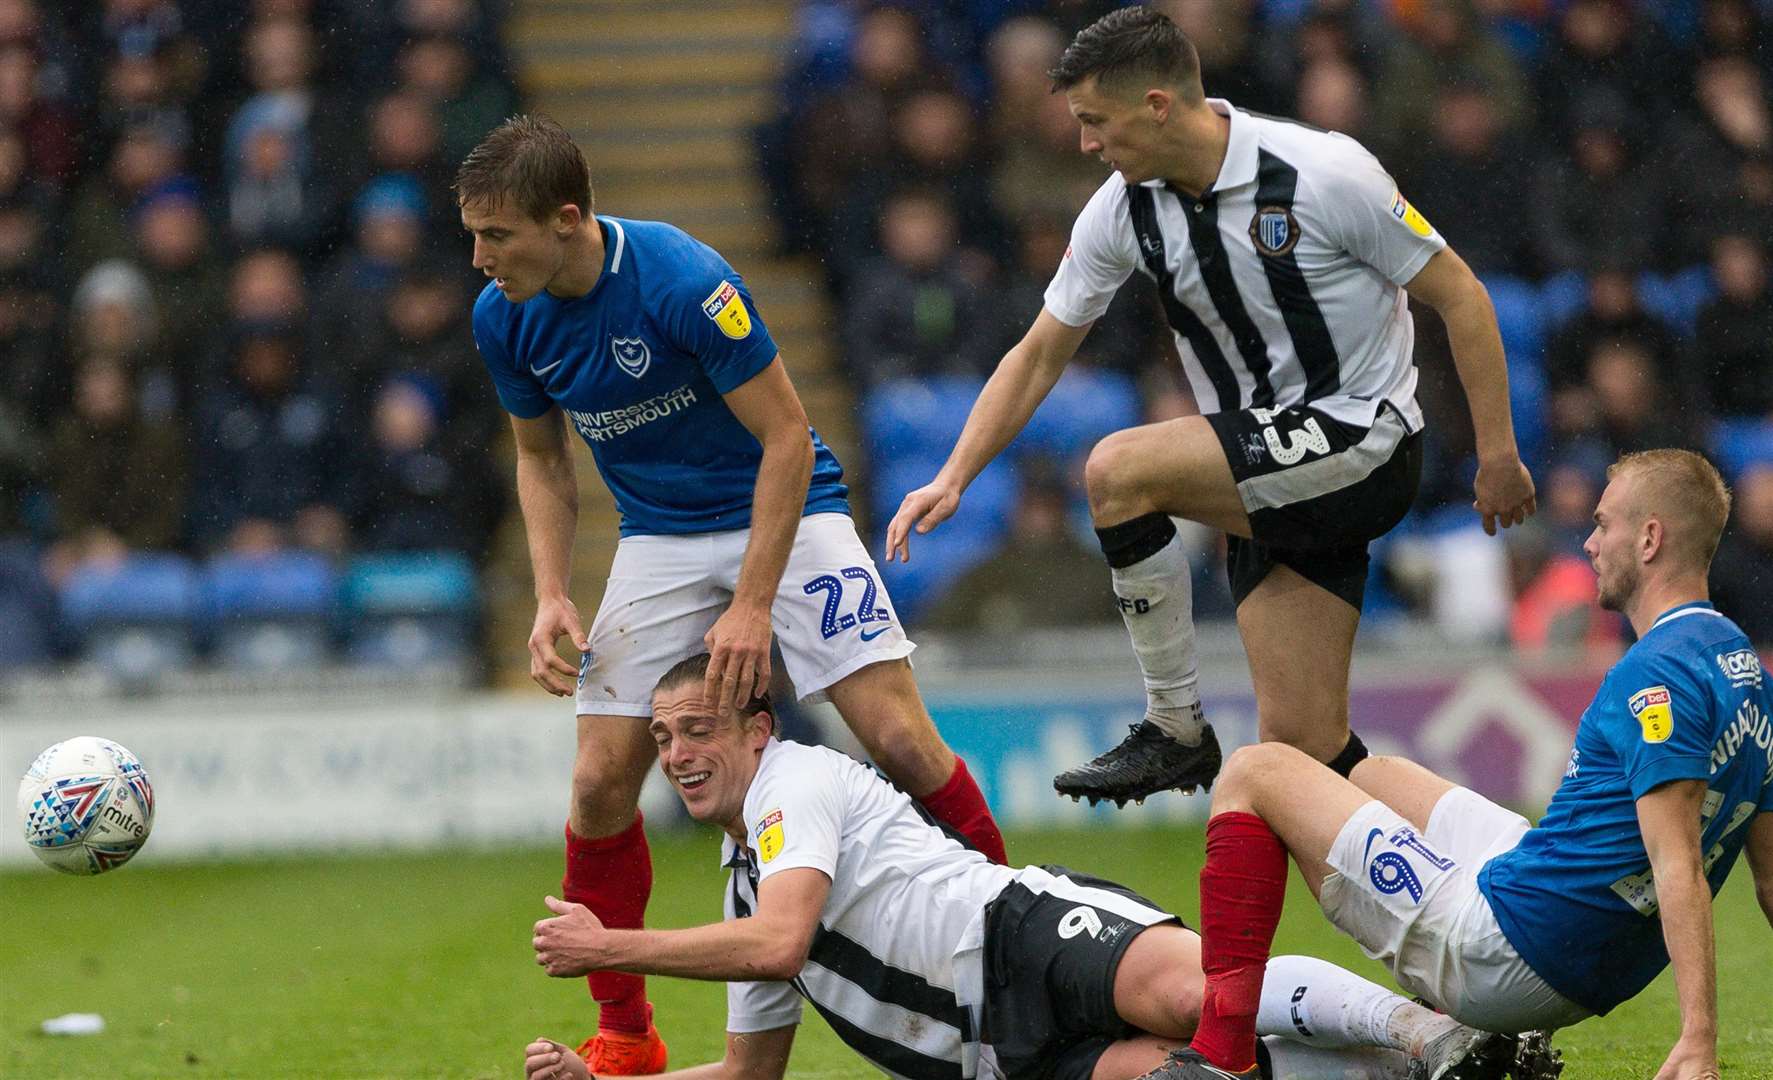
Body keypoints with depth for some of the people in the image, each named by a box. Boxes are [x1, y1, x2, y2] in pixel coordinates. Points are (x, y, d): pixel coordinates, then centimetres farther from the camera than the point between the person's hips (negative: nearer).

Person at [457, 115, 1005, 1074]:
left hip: (783, 511, -5)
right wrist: (551, 595, -5)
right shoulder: (503, 318, -9)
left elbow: (786, 436, -22)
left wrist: (751, 605, -24)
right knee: (601, 782, -7)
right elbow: (542, 457, 8)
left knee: (900, 740, -17)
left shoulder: (683, 280, -27)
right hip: (660, 540, 5)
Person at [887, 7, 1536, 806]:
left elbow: (1459, 297, -9)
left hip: (1362, 438, -6)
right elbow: (1040, 355, 10)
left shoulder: (1325, 173, -17)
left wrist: (1498, 453, -10)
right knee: (1300, 745, -3)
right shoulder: (1124, 209, 0)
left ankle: (1175, 731, -11)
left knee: (1119, 469, -23)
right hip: (1266, 464, 6)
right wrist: (953, 478, 2)